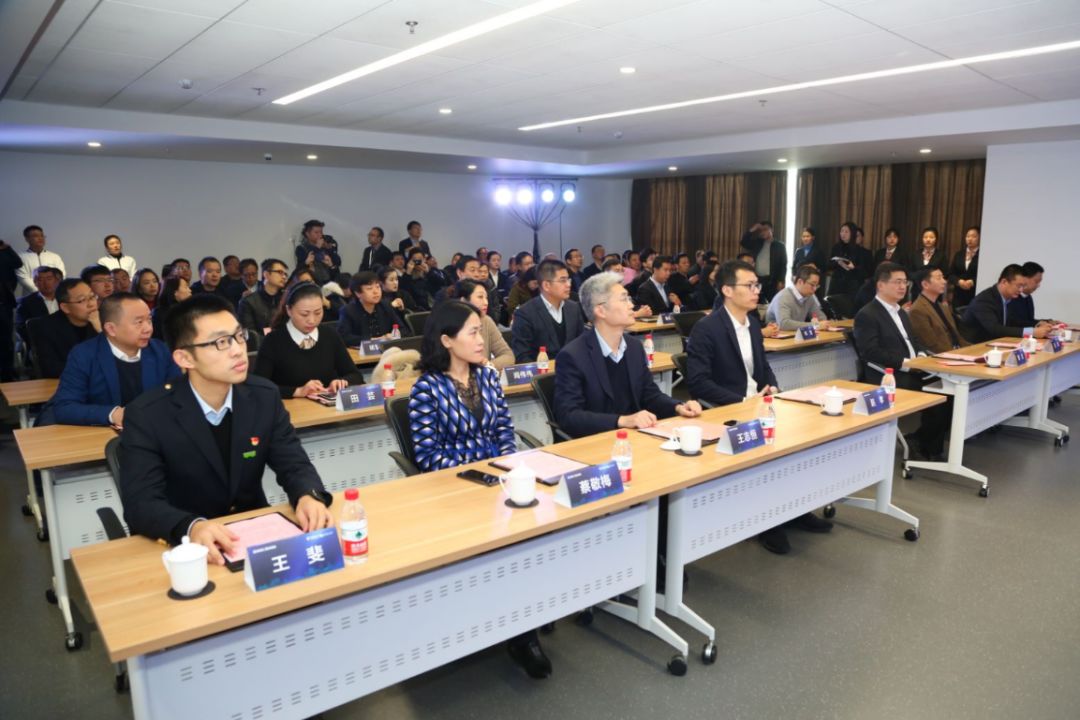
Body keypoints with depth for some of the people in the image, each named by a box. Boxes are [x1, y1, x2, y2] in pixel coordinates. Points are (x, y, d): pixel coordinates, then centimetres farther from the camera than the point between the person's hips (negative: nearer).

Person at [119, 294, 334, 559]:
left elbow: (294, 464, -3)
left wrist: (309, 497, -26)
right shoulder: (146, 415, -13)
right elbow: (140, 503, -19)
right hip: (183, 544, -2)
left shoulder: (264, 396, -4)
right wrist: (192, 527, -39)